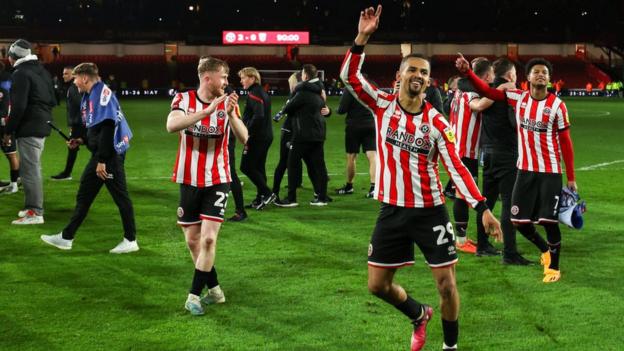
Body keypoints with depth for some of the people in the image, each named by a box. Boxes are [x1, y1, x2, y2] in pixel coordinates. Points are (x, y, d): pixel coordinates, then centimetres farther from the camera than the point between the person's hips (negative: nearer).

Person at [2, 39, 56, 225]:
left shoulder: (21, 74, -13)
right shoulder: (42, 71, 15)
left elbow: (18, 107, -19)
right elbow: (52, 101, 19)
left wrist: (8, 131, -13)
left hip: (28, 129, -9)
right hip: (42, 126, 9)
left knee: (29, 169, -8)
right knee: (32, 168, 17)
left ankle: (35, 212, -9)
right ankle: (32, 207, 22)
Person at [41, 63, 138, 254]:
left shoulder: (102, 94, -16)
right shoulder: (89, 96, 15)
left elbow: (108, 128, -23)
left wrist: (102, 160, -24)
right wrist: (82, 141, 14)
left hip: (110, 154, -11)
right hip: (100, 154, 11)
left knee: (120, 196, -3)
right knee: (84, 195, 13)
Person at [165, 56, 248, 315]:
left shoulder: (227, 104, -2)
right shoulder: (184, 100, -5)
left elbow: (243, 138, -14)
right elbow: (171, 125, -26)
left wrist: (231, 114, -31)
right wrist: (207, 111, -34)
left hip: (217, 181, 0)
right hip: (189, 180, 1)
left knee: (208, 238, -11)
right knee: (193, 240, 7)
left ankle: (194, 295, -2)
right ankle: (214, 289, 24)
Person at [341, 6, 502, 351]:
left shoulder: (437, 122, -6)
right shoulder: (382, 105, -3)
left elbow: (456, 167, -8)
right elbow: (349, 76, -14)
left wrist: (482, 208, -17)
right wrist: (362, 38, -28)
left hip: (430, 211, -1)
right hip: (392, 210, 2)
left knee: (447, 285, -2)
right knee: (378, 285, 8)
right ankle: (419, 315, 38)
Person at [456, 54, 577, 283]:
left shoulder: (557, 105, -9)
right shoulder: (518, 98, 0)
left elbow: (565, 143, -4)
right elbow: (487, 92, 0)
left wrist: (571, 177, -3)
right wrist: (467, 72, -16)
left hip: (550, 172, -4)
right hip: (525, 170, 4)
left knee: (549, 220, -5)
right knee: (519, 220, 5)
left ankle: (554, 267, 14)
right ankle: (545, 249, 32)